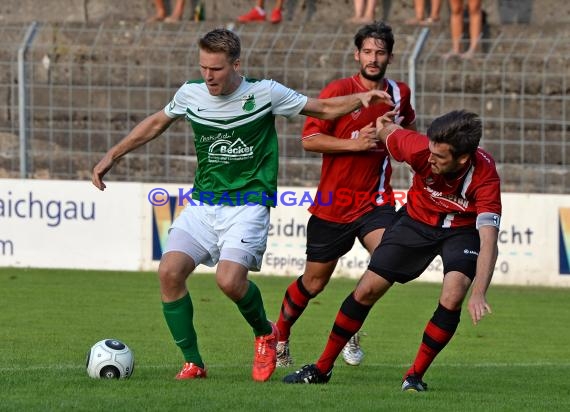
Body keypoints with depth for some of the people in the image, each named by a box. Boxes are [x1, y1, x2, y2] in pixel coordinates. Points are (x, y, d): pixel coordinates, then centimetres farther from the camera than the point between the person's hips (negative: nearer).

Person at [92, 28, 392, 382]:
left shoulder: (264, 93, -7)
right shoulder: (191, 94, 2)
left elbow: (325, 108, 4)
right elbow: (156, 124, 22)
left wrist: (361, 98, -13)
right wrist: (113, 155, 20)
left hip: (248, 204, -4)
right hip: (202, 203, 4)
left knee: (230, 280, -25)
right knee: (170, 271, -16)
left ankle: (265, 333, 9)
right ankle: (193, 363, -2)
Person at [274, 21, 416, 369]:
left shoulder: (399, 93, 5)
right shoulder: (338, 91, -9)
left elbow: (409, 125, 29)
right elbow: (309, 139, -12)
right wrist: (354, 143, -21)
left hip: (375, 201, 3)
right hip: (334, 204, -2)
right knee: (314, 283, 8)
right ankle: (280, 334, 36)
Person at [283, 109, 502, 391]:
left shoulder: (485, 175, -35)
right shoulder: (420, 149, -31)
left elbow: (488, 242, -40)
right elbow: (388, 131, -8)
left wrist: (478, 295, -51)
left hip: (462, 229, -2)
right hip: (417, 219, 2)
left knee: (452, 298, -25)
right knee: (367, 290, -2)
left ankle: (415, 376, -5)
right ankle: (322, 368, 14)